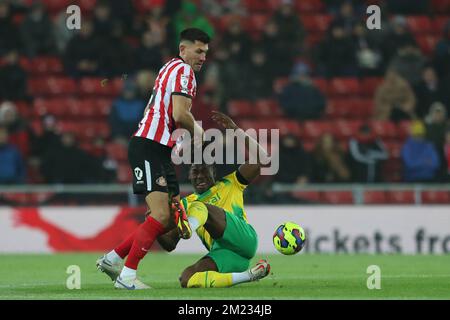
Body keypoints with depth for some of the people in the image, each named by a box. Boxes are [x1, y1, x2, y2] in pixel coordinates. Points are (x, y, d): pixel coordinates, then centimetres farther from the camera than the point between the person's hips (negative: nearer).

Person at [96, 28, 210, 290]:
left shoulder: (172, 68, 22)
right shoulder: (184, 71, -10)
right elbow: (180, 114, -21)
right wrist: (196, 130, -2)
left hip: (160, 152, 10)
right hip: (149, 148, -10)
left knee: (174, 216, 9)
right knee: (161, 215, -16)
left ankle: (112, 259, 15)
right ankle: (127, 276, -12)